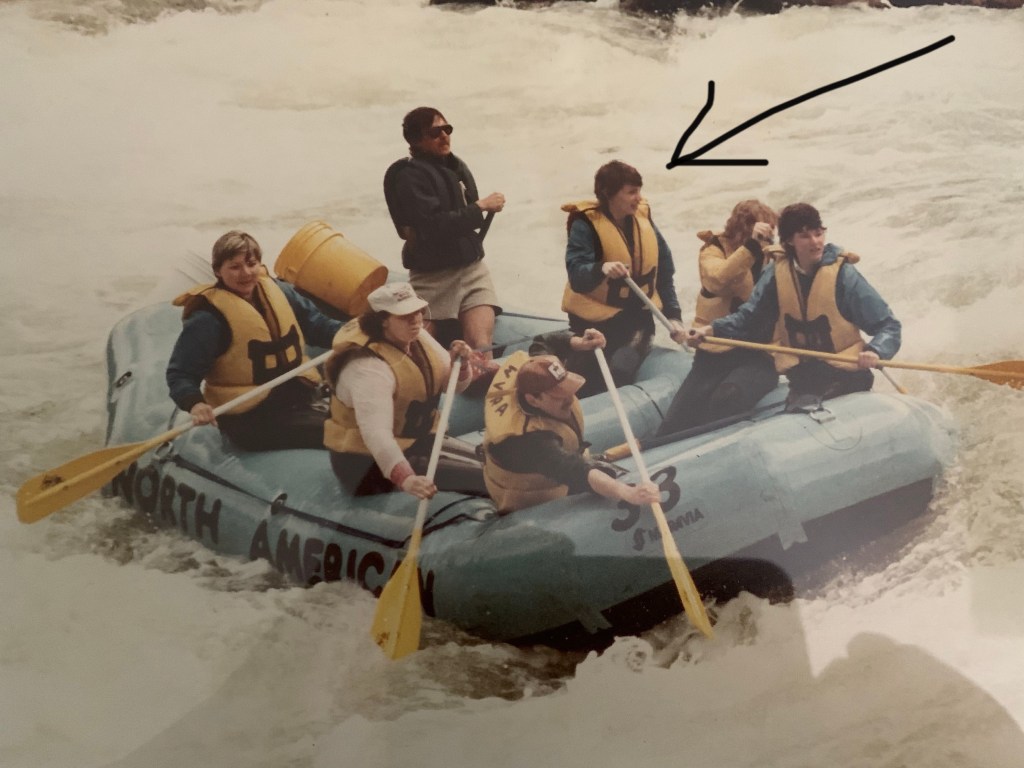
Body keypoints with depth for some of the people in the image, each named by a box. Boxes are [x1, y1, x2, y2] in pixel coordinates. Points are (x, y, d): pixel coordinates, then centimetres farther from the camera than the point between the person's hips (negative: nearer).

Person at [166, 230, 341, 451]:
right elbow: (180, 374, -14)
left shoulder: (277, 290, 6)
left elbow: (317, 324, 13)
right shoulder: (209, 318, -15)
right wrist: (195, 404, -34)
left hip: (300, 394, 8)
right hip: (252, 417, -8)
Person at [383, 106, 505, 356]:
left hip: (472, 268, 6)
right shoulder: (409, 176, -11)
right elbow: (433, 226, -22)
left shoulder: (457, 167, 13)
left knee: (481, 349, -10)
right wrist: (481, 207, -15)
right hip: (433, 277, -5)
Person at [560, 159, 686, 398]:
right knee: (582, 387, -6)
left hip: (637, 318, 3)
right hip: (595, 320, -3)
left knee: (620, 371, -23)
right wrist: (601, 268, -47)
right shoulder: (585, 224, -12)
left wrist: (673, 316, 3)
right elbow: (576, 274, -26)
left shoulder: (643, 218, 3)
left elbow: (664, 272, 8)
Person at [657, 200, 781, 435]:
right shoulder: (715, 249, 3)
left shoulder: (773, 255, 10)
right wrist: (752, 245, -29)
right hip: (717, 354, 0)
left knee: (727, 400, -34)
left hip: (759, 355, 0)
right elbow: (716, 279, -20)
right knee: (676, 425, -15)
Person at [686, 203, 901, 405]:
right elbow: (749, 317, 4)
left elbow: (888, 326, -9)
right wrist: (710, 330, -12)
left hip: (845, 374, -3)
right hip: (803, 377, 3)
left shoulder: (843, 274, -11)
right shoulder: (777, 273, 0)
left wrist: (874, 352, -29)